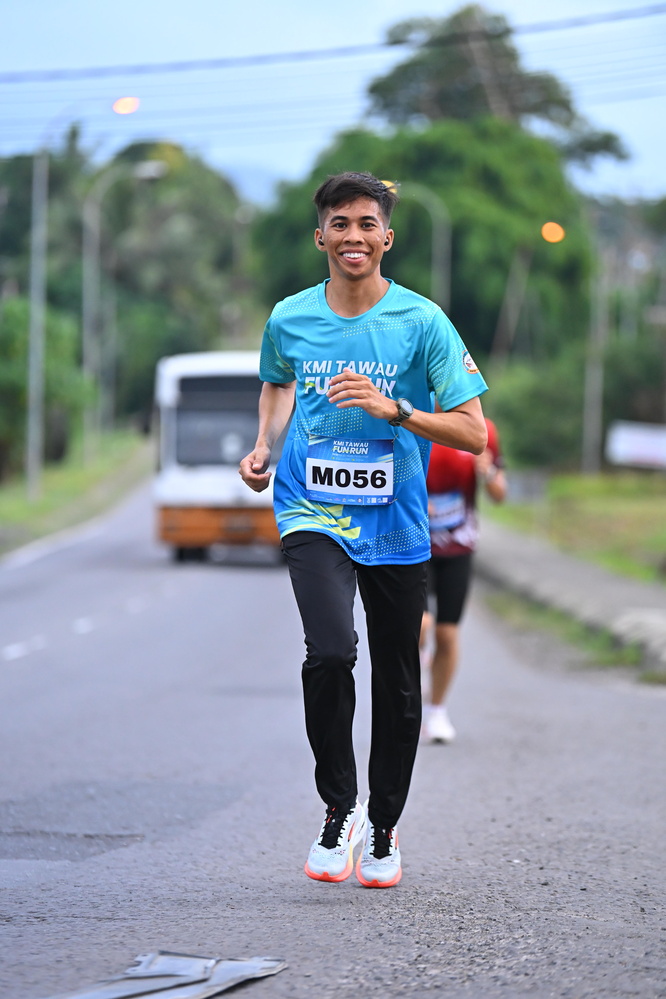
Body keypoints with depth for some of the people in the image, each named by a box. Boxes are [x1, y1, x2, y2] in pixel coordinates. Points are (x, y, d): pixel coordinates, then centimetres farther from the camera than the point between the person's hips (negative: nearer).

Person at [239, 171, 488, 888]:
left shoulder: (422, 321, -6)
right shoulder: (289, 319, 1)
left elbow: (474, 434, -8)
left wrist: (393, 409, -21)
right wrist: (264, 446, 7)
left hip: (395, 526, 0)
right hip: (313, 513, 0)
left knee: (398, 688, 8)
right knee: (330, 652, -24)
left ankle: (382, 827, 30)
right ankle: (337, 808, -5)